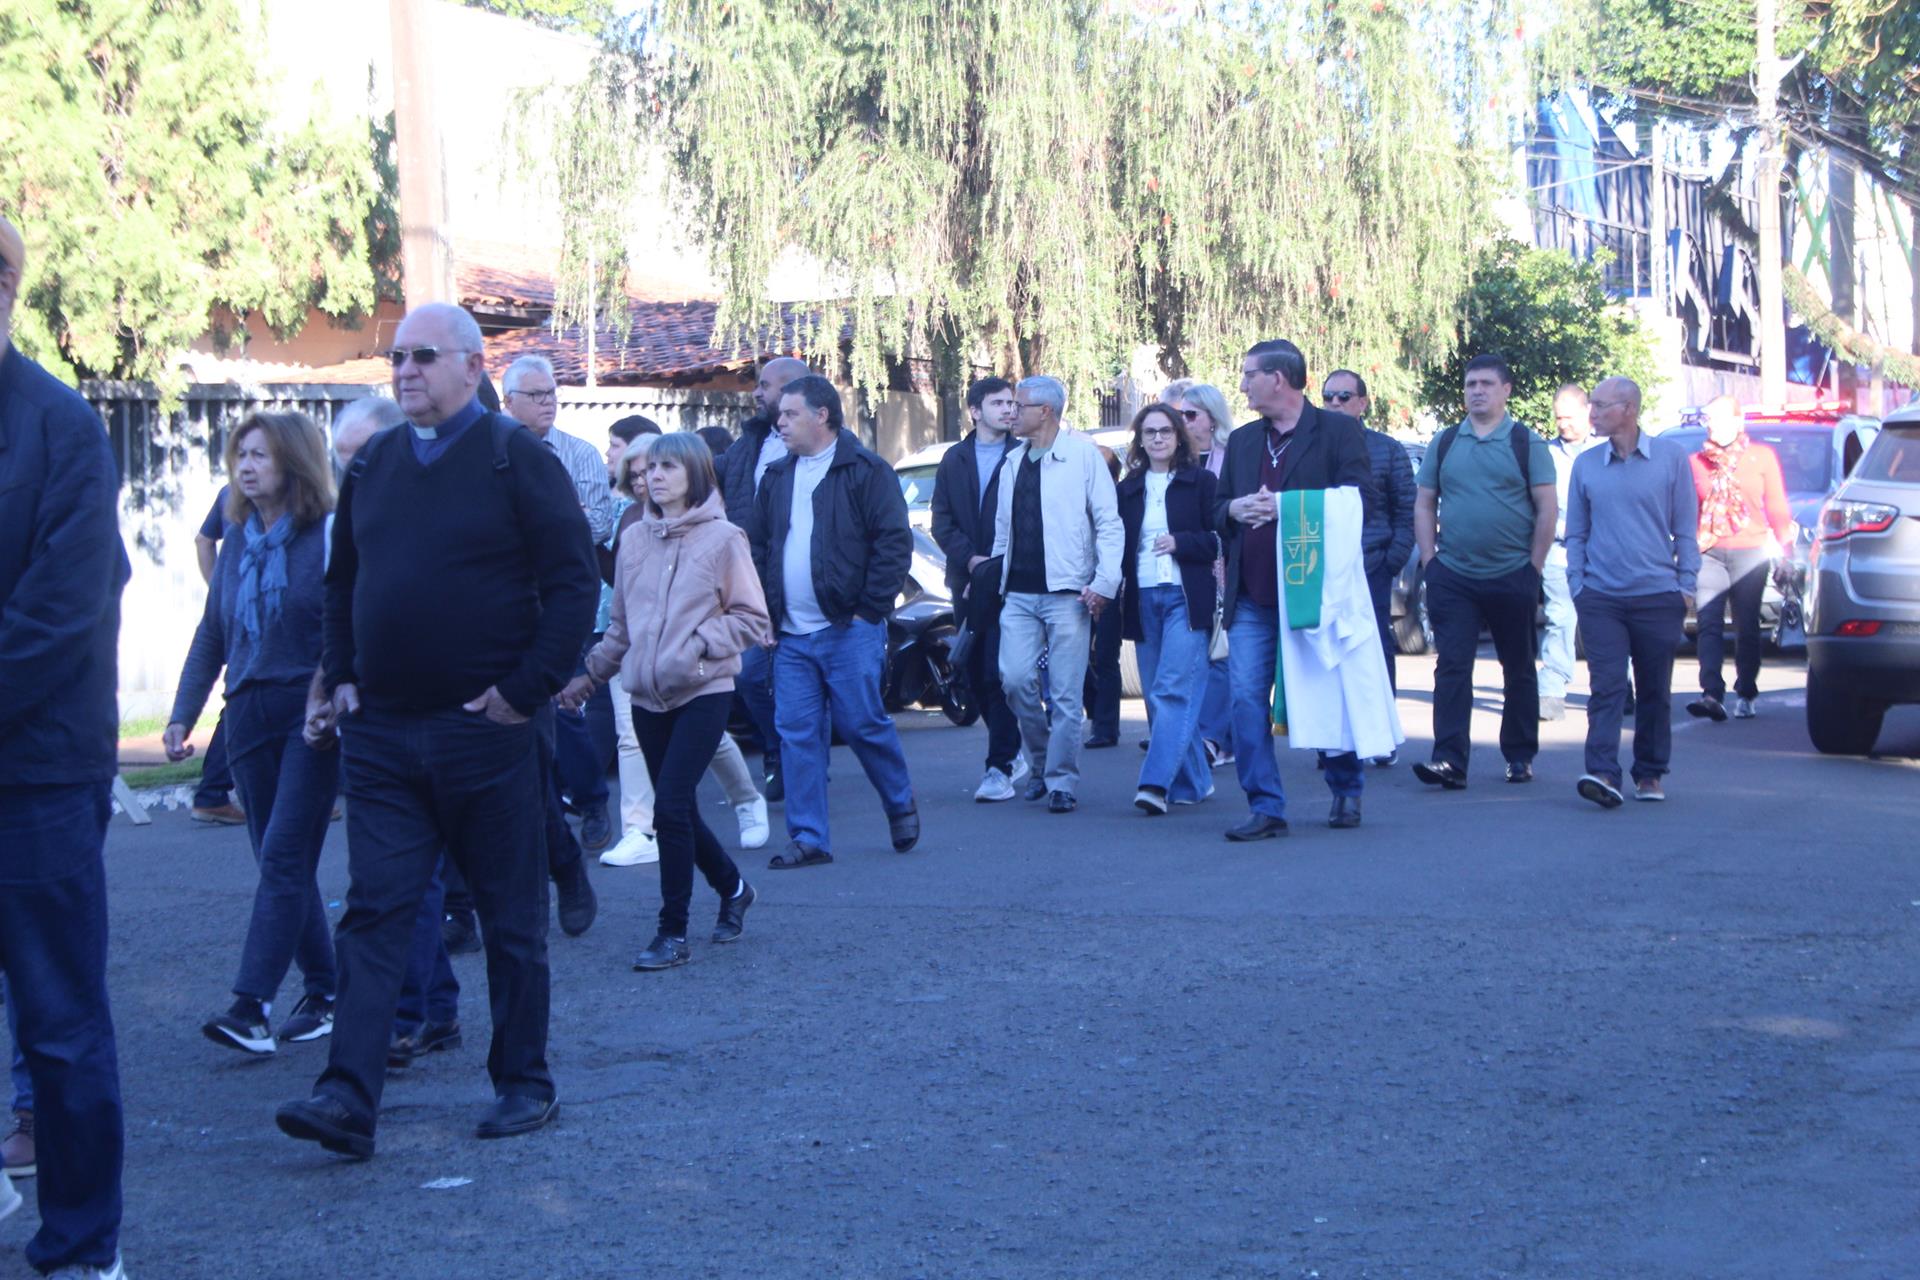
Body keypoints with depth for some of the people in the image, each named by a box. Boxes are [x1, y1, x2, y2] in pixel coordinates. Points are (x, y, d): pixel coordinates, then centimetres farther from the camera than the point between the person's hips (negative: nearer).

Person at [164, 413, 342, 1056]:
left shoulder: (329, 536, -7)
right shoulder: (237, 543, 12)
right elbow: (210, 637, 17)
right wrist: (183, 715, 11)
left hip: (312, 713, -6)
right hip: (249, 714, 6)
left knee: (284, 857, -10)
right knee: (281, 862, 8)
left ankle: (251, 1007, -15)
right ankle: (323, 994, 18)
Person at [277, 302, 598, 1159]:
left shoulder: (517, 459, -5)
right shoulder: (373, 463, 11)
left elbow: (573, 582, -9)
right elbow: (342, 581, 20)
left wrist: (528, 688, -14)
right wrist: (340, 678, 8)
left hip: (483, 728, -4)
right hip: (381, 729, 5)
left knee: (511, 917, 7)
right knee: (373, 914, -1)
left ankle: (525, 1085, 18)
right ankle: (348, 1097, -5)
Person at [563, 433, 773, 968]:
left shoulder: (722, 539, -5)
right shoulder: (634, 540, 8)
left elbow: (752, 621, -4)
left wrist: (699, 644, -15)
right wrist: (591, 674, 15)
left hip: (704, 692, -5)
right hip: (648, 696, 5)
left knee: (670, 808, -13)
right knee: (679, 810, 11)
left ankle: (673, 933, -4)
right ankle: (732, 887, 35)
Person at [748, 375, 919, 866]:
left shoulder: (865, 471, -4)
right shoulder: (777, 477, 15)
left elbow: (895, 544, -9)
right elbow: (758, 548, 19)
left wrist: (869, 609, -11)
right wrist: (765, 614, 9)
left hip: (849, 629, -6)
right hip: (791, 635, 6)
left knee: (864, 725, -2)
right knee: (796, 733, 1)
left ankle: (901, 806, 22)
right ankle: (808, 839, 6)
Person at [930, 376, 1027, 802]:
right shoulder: (955, 459, 12)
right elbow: (941, 521, 7)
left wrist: (998, 566, -13)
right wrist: (970, 559, -9)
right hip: (968, 582, 5)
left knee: (999, 676, -10)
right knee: (976, 676, 9)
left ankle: (1001, 768, -8)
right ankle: (1013, 754, 24)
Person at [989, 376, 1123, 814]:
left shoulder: (1082, 454, -2)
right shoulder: (1012, 463, 16)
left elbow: (1109, 522, -4)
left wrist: (1104, 581, -12)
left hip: (1066, 594, -5)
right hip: (1018, 593, 5)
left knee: (1065, 694, -4)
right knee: (1015, 679, -8)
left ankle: (1062, 782, 5)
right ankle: (1042, 761, 14)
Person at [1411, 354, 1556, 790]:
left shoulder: (1526, 443, 1)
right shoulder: (1445, 443, 9)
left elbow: (1547, 508, -2)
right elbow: (1424, 504, 12)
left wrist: (1534, 568, -7)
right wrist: (1430, 560, 1)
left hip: (1512, 577, -1)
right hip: (1453, 578, 2)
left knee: (1519, 669, 9)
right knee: (1452, 667, -8)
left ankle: (1520, 757, 21)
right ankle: (1449, 761, -13)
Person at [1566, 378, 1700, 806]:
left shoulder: (1671, 457, 2)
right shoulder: (1586, 465, 8)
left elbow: (1686, 528, 5)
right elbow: (1575, 532, 13)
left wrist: (1686, 585, 0)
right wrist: (1576, 584, 3)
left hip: (1658, 596, -1)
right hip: (1601, 598, 1)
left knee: (1654, 692, 8)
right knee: (1606, 687, -11)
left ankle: (1650, 774, 20)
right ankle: (1603, 774, -19)